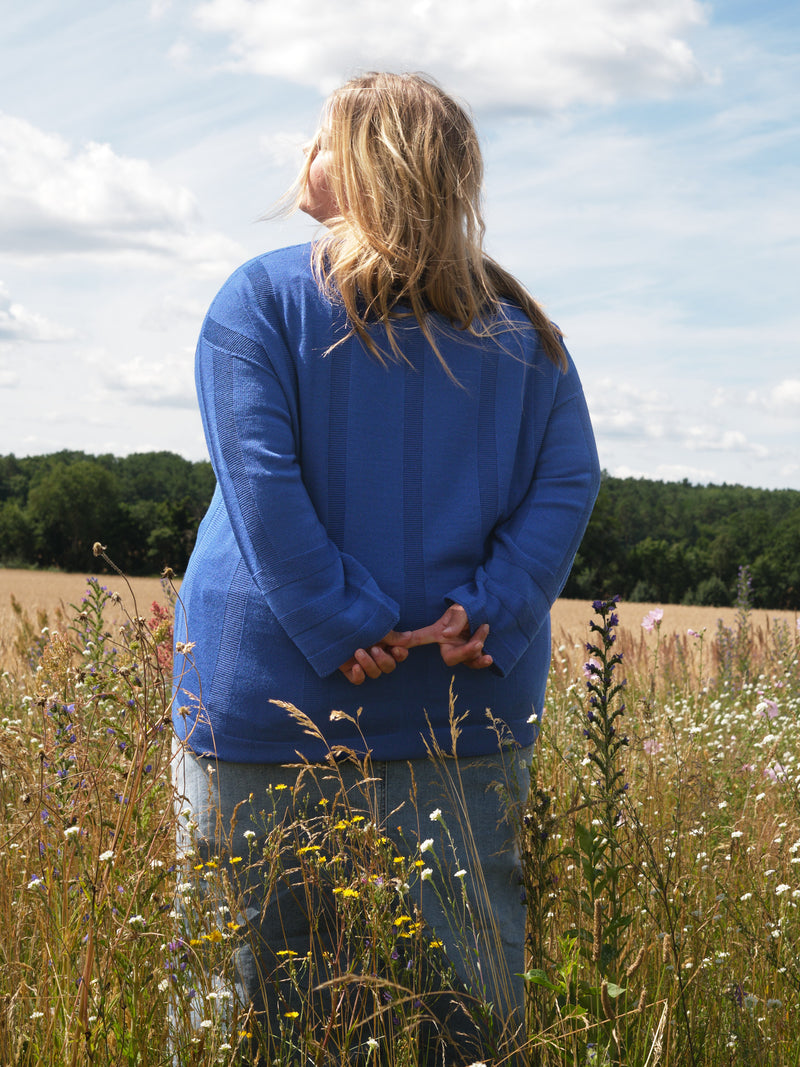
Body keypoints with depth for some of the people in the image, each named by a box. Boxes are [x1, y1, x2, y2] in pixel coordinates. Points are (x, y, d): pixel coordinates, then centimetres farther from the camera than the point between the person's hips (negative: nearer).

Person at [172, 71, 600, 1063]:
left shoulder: (262, 297, -4)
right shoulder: (521, 328, 8)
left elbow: (261, 482, -14)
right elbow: (568, 482, 0)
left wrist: (345, 631, -14)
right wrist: (488, 615, -8)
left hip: (278, 687, -3)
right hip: (467, 700, 3)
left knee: (259, 953, 6)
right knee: (473, 961, 11)